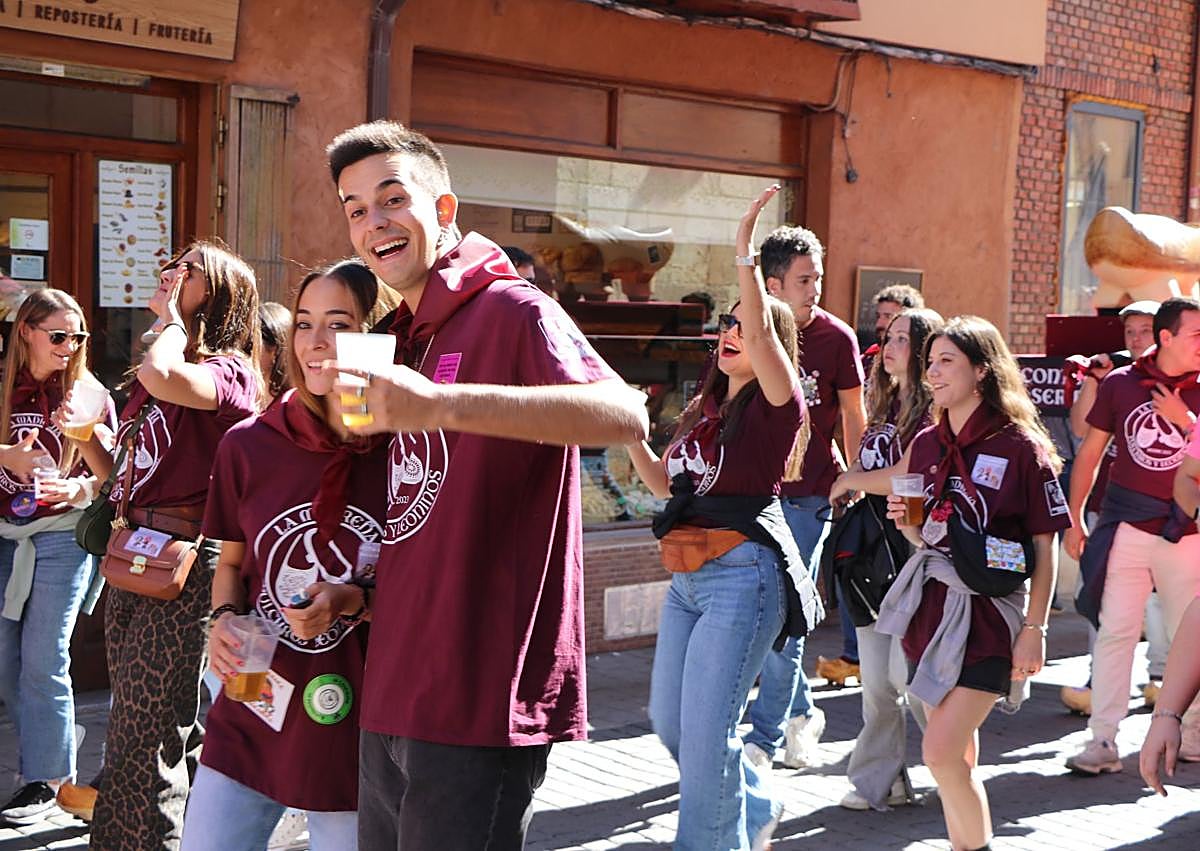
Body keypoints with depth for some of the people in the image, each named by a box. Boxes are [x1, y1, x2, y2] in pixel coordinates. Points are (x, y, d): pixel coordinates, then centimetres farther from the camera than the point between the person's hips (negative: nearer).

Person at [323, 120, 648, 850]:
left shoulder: (510, 309, -10)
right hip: (394, 695, 9)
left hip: (477, 700, -9)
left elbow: (625, 416, -30)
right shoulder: (407, 337, 16)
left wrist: (440, 404, -38)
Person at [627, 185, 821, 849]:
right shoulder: (706, 408, 16)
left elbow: (760, 330, -25)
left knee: (705, 729, -8)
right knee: (668, 720, 15)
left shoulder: (777, 402, -6)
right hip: (687, 576, 9)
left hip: (742, 574, -9)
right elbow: (663, 482, 22)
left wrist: (745, 251, -28)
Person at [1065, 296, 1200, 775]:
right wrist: (1074, 520, 6)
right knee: (1115, 630, -3)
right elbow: (1089, 452, 8)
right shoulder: (1120, 383, 2)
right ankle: (1103, 740, 2)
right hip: (1125, 524, -1)